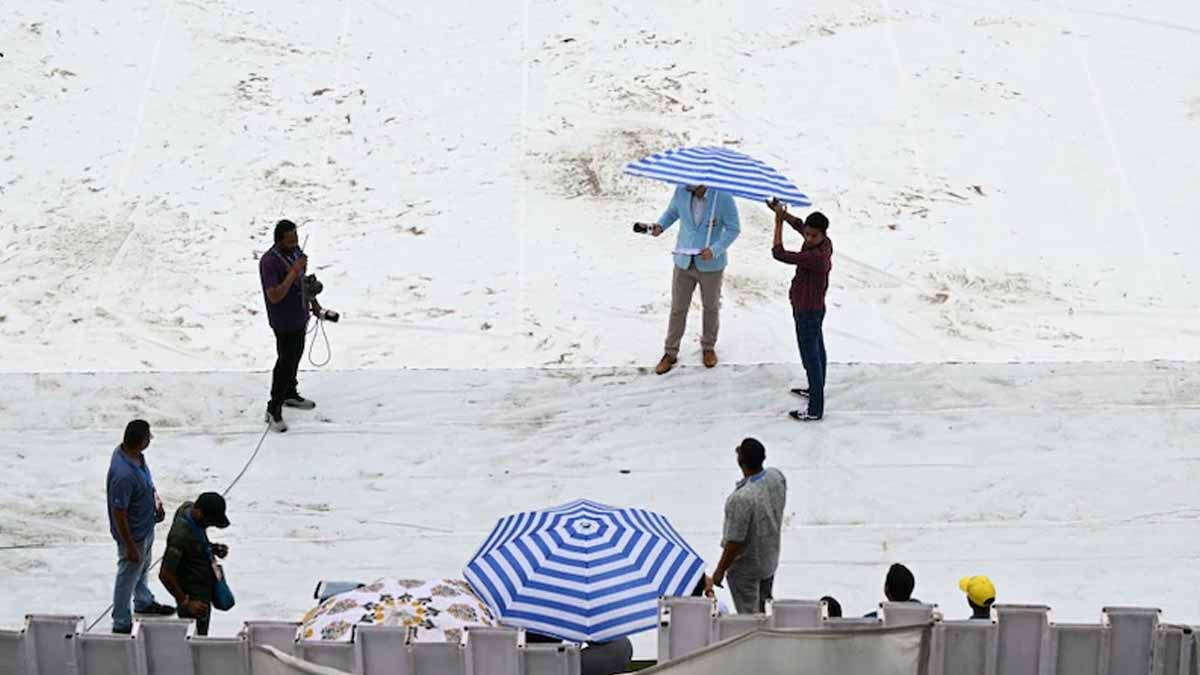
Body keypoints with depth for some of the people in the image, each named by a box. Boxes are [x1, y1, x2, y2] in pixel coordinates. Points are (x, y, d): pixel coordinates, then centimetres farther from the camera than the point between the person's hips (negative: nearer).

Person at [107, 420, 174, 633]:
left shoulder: (132, 453, -12)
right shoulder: (123, 475, -40)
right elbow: (119, 515, -30)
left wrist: (157, 501, -3)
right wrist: (130, 547, -21)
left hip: (146, 527, 9)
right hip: (133, 534, -9)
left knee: (142, 568, 32)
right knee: (127, 577, 13)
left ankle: (144, 603, 56)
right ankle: (122, 624, 33)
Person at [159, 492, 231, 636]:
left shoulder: (188, 508, -6)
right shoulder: (181, 535, -32)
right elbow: (165, 575, -28)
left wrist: (212, 548, -1)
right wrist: (185, 602, -22)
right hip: (194, 596, -9)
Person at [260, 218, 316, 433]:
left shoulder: (295, 251, -1)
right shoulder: (269, 262, -27)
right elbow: (275, 296, -32)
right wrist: (294, 271, -35)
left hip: (300, 317, 8)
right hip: (285, 322, -8)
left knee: (295, 357, 22)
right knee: (286, 362, -3)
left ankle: (290, 395, 41)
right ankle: (273, 410, 7)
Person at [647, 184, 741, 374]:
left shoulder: (723, 197, -22)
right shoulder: (681, 191, -12)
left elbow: (733, 229, -14)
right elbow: (672, 211, 8)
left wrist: (715, 250, -27)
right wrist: (661, 226, -13)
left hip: (711, 264, -2)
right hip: (684, 261, 2)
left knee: (711, 307, 18)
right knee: (678, 308, 9)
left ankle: (709, 347, 39)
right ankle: (670, 353, 22)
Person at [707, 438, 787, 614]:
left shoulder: (742, 498, -38)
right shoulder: (777, 477, -16)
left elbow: (735, 542, -27)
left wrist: (720, 571, -13)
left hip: (746, 568, -7)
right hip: (771, 559, 7)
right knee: (761, 611, 27)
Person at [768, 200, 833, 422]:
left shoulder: (816, 256, -35)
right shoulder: (824, 244, -9)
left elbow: (779, 254, -32)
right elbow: (799, 225, 6)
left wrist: (779, 221, -23)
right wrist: (782, 213, -11)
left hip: (807, 313, -10)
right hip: (815, 309, 10)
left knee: (811, 359, 1)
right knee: (817, 351, 26)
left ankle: (815, 410, 11)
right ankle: (816, 391, 47)